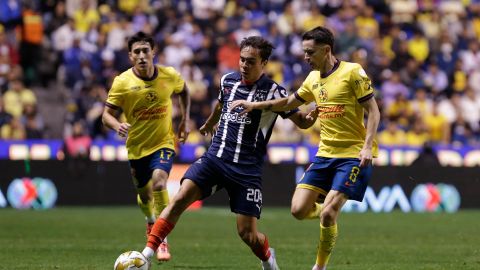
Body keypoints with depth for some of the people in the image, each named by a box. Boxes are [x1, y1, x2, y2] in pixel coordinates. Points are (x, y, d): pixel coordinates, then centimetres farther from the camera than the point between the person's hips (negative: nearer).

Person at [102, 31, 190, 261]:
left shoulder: (169, 76, -10)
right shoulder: (122, 82, -14)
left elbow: (183, 90, 14)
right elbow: (106, 114, -12)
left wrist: (185, 120, 7)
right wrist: (117, 125, -34)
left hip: (163, 142, -1)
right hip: (137, 146, 1)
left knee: (159, 183, -27)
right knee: (144, 195, 15)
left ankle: (162, 240, -16)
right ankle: (151, 221, 53)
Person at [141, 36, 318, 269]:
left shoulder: (273, 91, -7)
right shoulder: (228, 80, 7)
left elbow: (302, 122, -4)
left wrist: (314, 113, -27)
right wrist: (209, 123, 49)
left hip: (247, 169, -3)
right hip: (215, 158, 3)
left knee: (247, 233, -3)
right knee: (180, 199, -19)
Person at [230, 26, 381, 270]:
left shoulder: (352, 72, -10)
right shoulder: (313, 79, 10)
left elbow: (373, 110, -10)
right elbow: (289, 103, 25)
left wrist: (367, 146, -20)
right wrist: (254, 105, 14)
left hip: (354, 155, -6)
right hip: (325, 154, 7)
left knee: (327, 213, -16)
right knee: (299, 209, -5)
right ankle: (331, 208, 26)